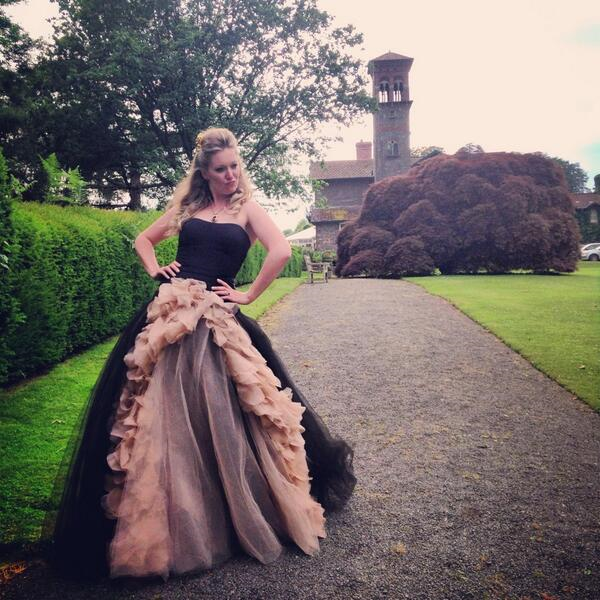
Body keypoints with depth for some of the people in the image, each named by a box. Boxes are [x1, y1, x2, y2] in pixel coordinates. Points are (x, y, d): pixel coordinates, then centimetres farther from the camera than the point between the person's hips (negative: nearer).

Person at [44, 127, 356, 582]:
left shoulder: (248, 209, 5)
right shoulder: (186, 207, 16)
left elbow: (281, 251, -11)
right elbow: (143, 240, 26)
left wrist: (249, 296, -9)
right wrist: (156, 271, 9)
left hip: (217, 319, -3)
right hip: (168, 315, 4)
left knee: (219, 419, 0)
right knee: (159, 416, 3)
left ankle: (236, 513, 24)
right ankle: (164, 519, 22)